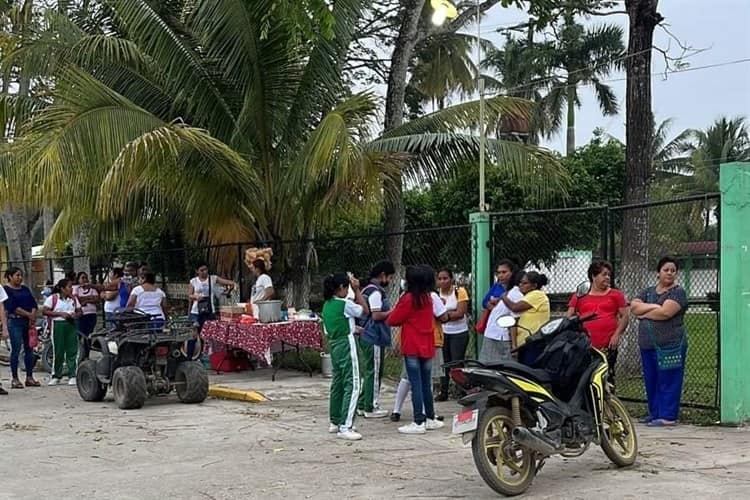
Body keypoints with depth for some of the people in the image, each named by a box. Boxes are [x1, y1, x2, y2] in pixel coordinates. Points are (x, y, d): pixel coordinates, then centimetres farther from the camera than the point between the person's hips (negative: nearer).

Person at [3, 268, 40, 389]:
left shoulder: (25, 289, 16)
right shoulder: (6, 289, -3)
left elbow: (33, 303, 9)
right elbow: (12, 306, -13)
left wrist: (33, 317, -8)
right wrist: (28, 314, -13)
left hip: (28, 322, 6)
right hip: (15, 322, -6)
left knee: (29, 349, 5)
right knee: (16, 349, -6)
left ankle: (29, 377, 12)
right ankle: (15, 379, -1)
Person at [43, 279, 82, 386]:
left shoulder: (73, 299, 13)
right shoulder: (52, 298, -2)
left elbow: (79, 311, 18)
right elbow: (45, 311, -7)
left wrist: (76, 315, -6)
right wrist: (60, 314, -14)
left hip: (71, 325, 4)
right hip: (58, 325, -4)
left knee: (72, 351, -1)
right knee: (58, 351, 0)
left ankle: (72, 376, 3)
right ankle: (56, 376, 11)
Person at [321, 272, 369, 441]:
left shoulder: (327, 305, 10)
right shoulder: (344, 304, -14)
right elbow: (364, 311, -2)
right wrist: (357, 290, -1)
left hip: (334, 345, 9)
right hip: (346, 344, -9)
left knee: (337, 383, 18)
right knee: (352, 385, -8)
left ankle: (334, 422, 28)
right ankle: (345, 427, -13)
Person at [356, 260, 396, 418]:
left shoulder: (367, 289, 16)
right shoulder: (375, 292, -16)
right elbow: (376, 315, -21)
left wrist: (389, 312, 16)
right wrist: (393, 312, -9)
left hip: (367, 336, 10)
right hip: (374, 338, -10)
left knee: (368, 372, 16)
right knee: (374, 373, -2)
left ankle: (362, 405, 22)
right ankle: (371, 408, 4)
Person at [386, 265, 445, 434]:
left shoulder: (408, 299, -13)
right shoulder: (428, 298, 7)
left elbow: (392, 320, -9)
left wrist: (395, 311, 11)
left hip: (412, 348, -6)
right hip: (427, 347, 6)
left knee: (416, 385, -5)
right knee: (426, 384, 13)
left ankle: (418, 422, -6)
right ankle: (430, 418, 19)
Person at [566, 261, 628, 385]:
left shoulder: (616, 295, 10)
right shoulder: (579, 295, 10)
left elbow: (625, 316, 8)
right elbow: (568, 317, 10)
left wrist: (617, 334, -5)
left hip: (607, 346, 0)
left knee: (607, 378, -2)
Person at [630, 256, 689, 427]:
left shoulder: (678, 292, -3)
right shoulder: (648, 291, 16)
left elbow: (665, 312, -17)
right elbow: (634, 306, 2)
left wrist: (644, 313, -3)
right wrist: (653, 306, -10)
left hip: (670, 345, -6)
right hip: (647, 345, 6)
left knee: (668, 381, -4)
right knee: (650, 380, 11)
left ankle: (667, 416, -1)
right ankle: (654, 413, 20)